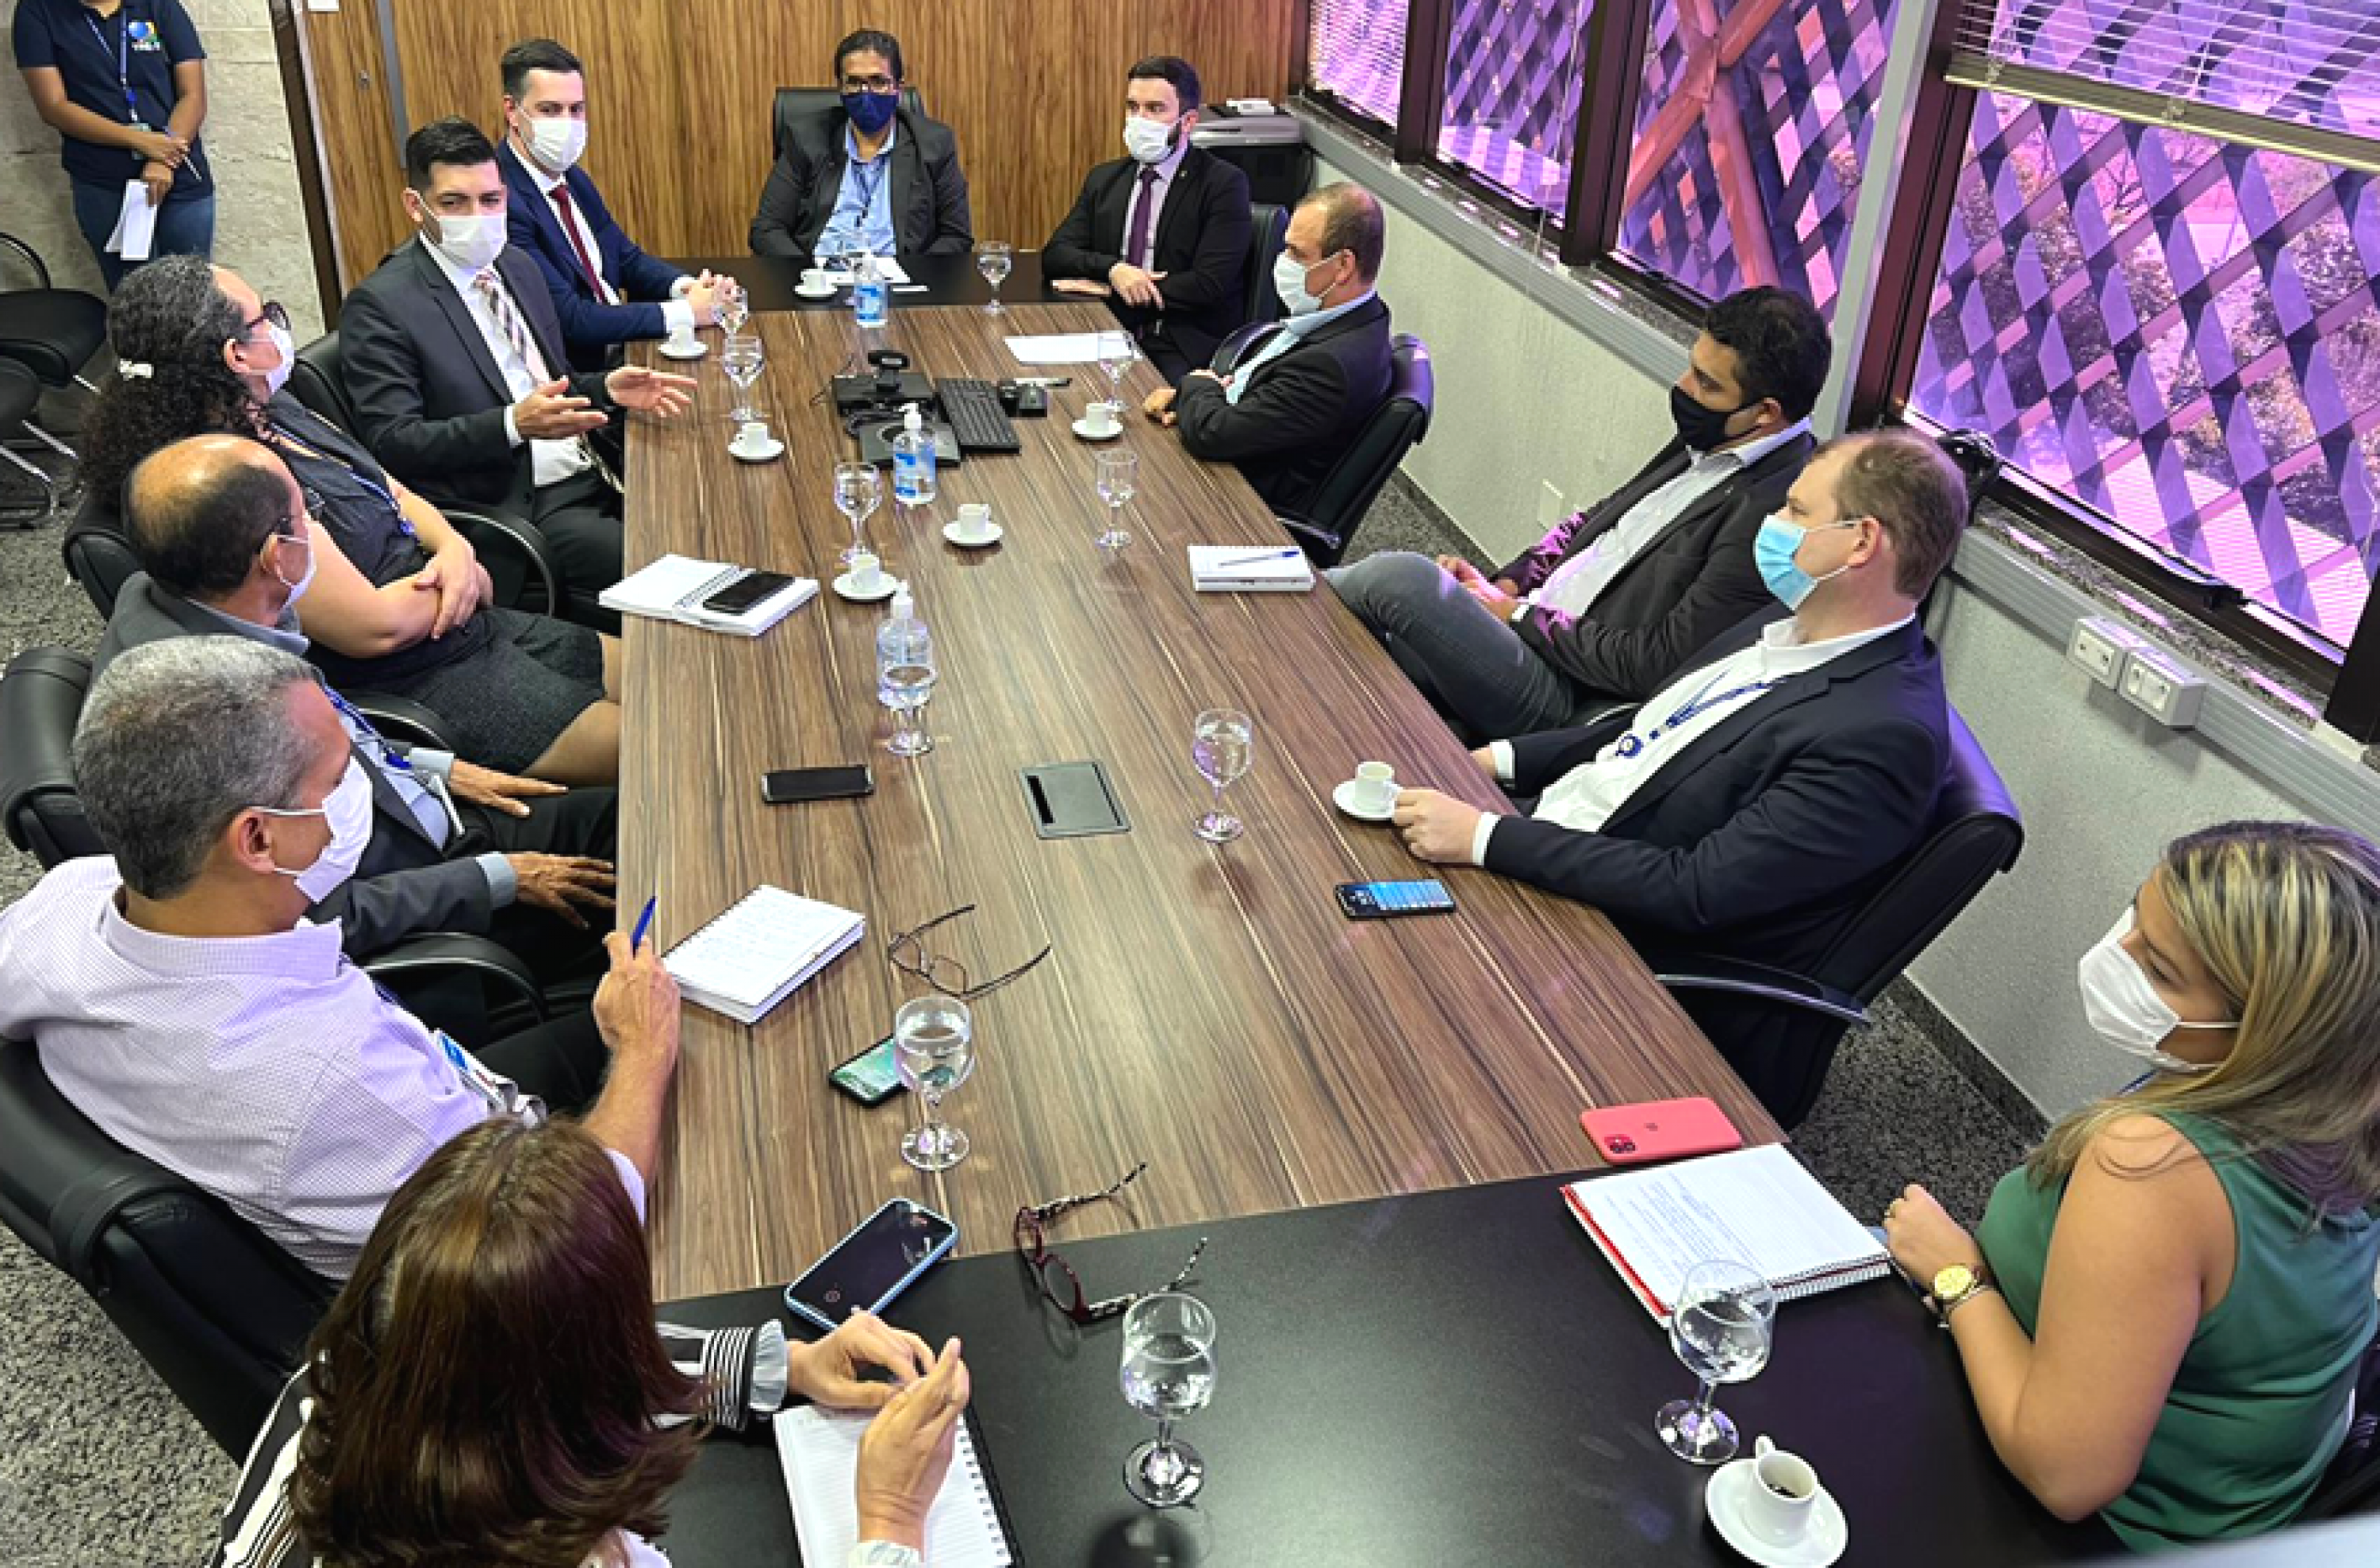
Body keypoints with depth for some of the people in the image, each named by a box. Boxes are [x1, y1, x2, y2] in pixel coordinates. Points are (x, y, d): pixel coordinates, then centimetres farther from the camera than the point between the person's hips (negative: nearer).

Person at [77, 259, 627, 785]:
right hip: (417, 682, -10)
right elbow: (375, 626, -23)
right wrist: (471, 582, -6)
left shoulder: (270, 407, 5)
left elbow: (397, 493, 14)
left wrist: (454, 547, -7)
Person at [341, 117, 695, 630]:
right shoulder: (381, 304, -7)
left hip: (594, 474, 7)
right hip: (520, 506, -7)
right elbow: (390, 441, -14)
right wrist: (513, 424, -26)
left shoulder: (521, 268, 15)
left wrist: (606, 389, 1)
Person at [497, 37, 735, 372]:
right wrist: (685, 312, -19)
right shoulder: (501, 200, -17)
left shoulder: (572, 178, 13)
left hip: (622, 352, 9)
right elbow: (569, 319, -22)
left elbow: (628, 260, 19)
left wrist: (687, 287, -4)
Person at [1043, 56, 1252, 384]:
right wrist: (1112, 269, -13)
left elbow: (1209, 285, -12)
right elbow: (1054, 255, 9)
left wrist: (1106, 290, -9)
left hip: (1184, 351, -4)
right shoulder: (1104, 179, 17)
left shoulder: (1224, 184, -2)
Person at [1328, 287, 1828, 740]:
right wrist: (1504, 583, 3)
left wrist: (1521, 615, -11)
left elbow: (1655, 667, -20)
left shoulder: (1773, 510, -20)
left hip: (1570, 697, -8)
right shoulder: (1704, 446, 8)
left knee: (1401, 575, -21)